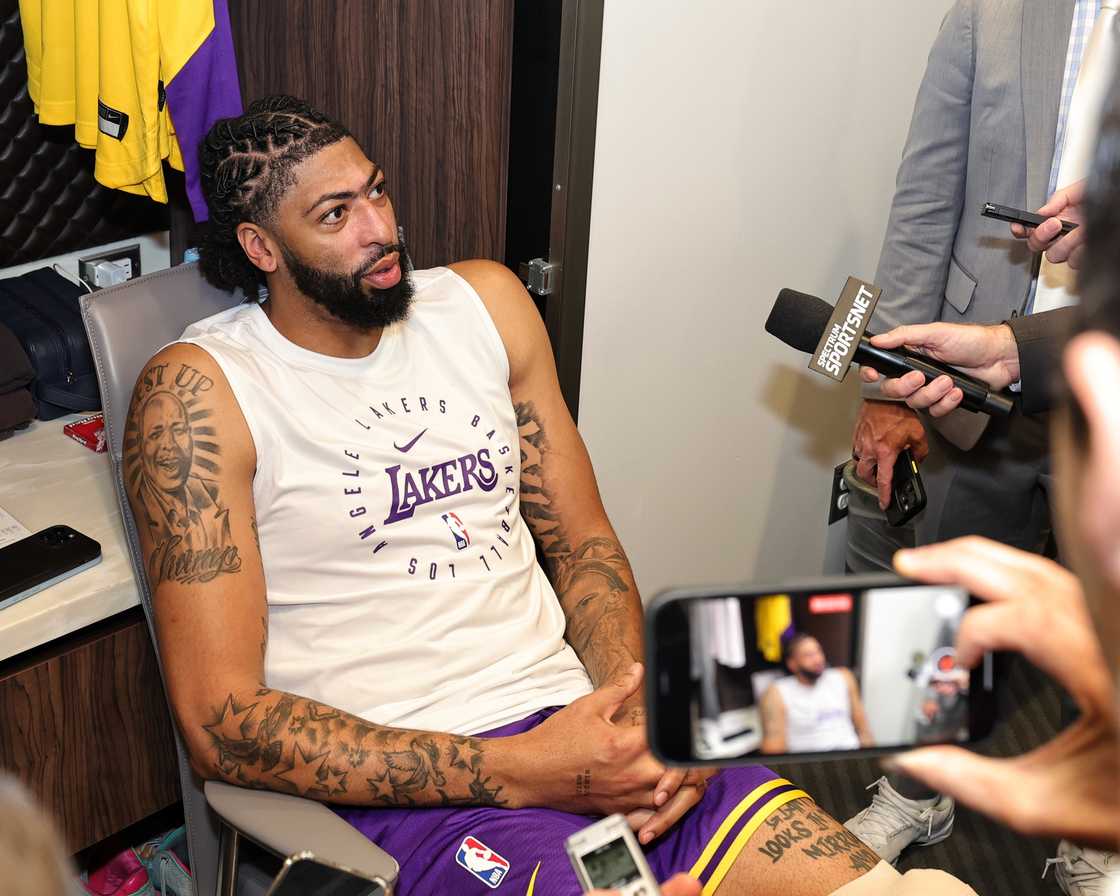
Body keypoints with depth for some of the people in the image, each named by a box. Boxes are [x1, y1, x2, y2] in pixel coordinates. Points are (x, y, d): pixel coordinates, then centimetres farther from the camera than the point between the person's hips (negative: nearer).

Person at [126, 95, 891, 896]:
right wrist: (515, 772, -18)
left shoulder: (485, 302, 10)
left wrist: (642, 715, -6)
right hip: (403, 787, -5)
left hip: (569, 716, 5)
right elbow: (221, 721, -12)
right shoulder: (201, 390, -7)